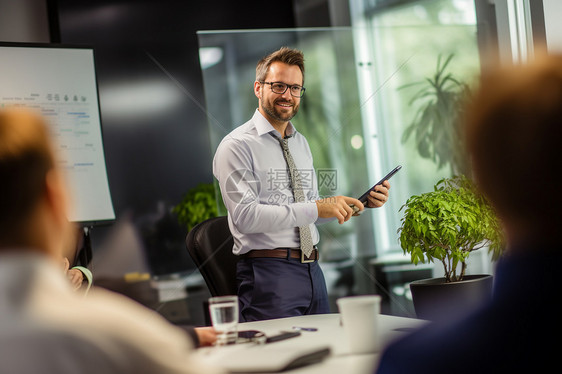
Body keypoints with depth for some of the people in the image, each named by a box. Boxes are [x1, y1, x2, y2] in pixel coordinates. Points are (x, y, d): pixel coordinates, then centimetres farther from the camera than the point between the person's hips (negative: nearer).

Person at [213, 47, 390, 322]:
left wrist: (361, 203, 5)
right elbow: (246, 216, -19)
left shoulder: (301, 144, 18)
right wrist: (315, 209, -22)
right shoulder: (237, 145, -7)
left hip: (311, 269, 7)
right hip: (269, 273, -7)